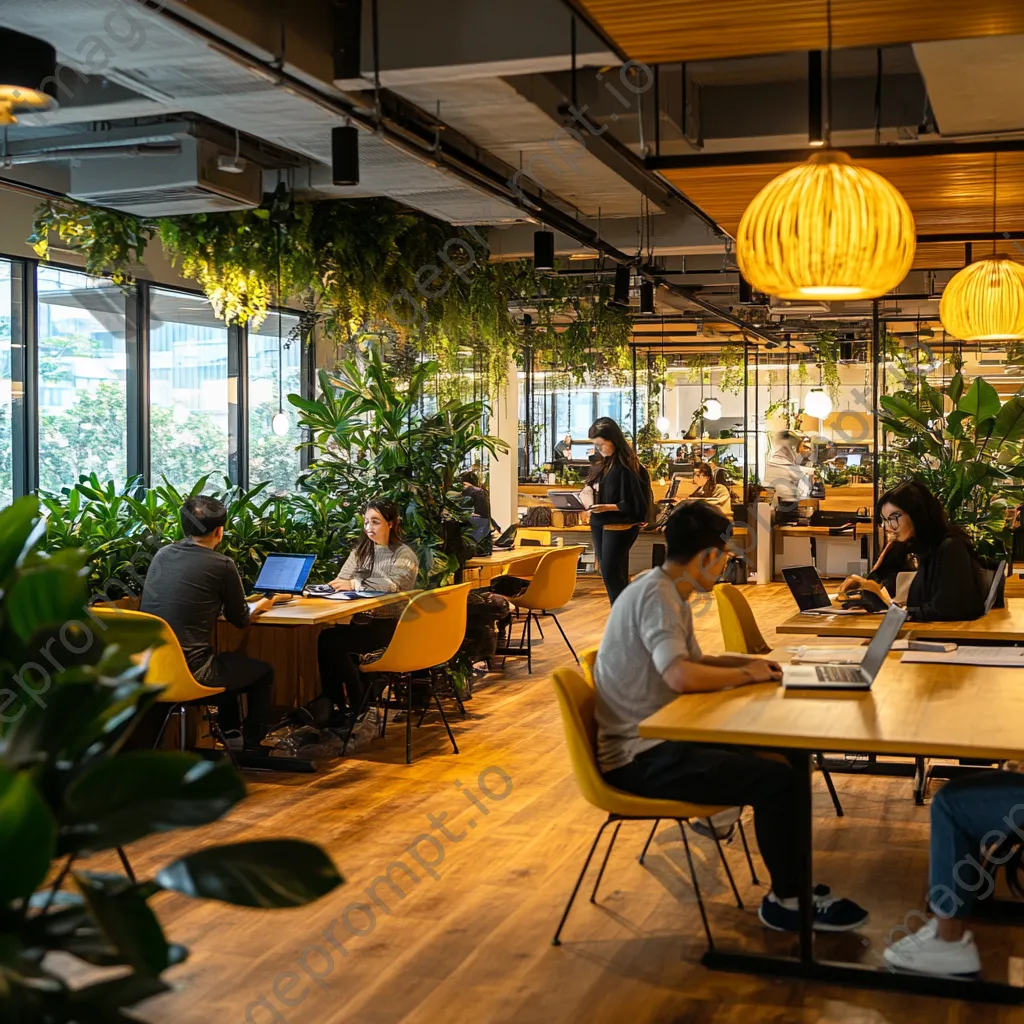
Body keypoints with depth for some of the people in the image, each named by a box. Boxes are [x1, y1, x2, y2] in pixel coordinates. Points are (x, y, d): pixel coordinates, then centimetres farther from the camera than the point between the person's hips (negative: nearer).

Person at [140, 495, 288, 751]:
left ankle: (232, 735, 44)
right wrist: (259, 606, 26)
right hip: (188, 672, -7)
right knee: (263, 672, 19)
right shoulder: (222, 566, -12)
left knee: (228, 663, 35)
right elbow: (240, 620, 3)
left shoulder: (162, 555, 6)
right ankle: (251, 748, 31)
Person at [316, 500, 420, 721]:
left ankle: (357, 703, -9)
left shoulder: (404, 555, -1)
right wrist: (340, 585, -14)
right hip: (359, 620, 5)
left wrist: (354, 584, -21)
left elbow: (392, 586, -17)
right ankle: (333, 702, -16)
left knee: (332, 640, -27)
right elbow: (341, 583, 10)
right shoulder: (360, 551, 18)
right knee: (322, 636, -26)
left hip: (388, 624, -5)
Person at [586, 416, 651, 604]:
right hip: (599, 524, 8)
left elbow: (633, 504, -15)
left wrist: (608, 507, -24)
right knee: (612, 574, 10)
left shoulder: (627, 466, -15)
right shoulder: (601, 464, 9)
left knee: (611, 574, -9)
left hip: (619, 527, -8)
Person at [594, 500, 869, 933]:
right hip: (639, 757, -11)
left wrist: (746, 662, 8)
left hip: (658, 740, 11)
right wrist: (746, 675, -16)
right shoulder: (656, 596, -20)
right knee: (780, 782, -15)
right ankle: (787, 902, 5)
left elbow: (691, 660, 24)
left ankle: (791, 885, 20)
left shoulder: (667, 591, 11)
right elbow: (682, 675, -33)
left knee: (776, 755, 14)